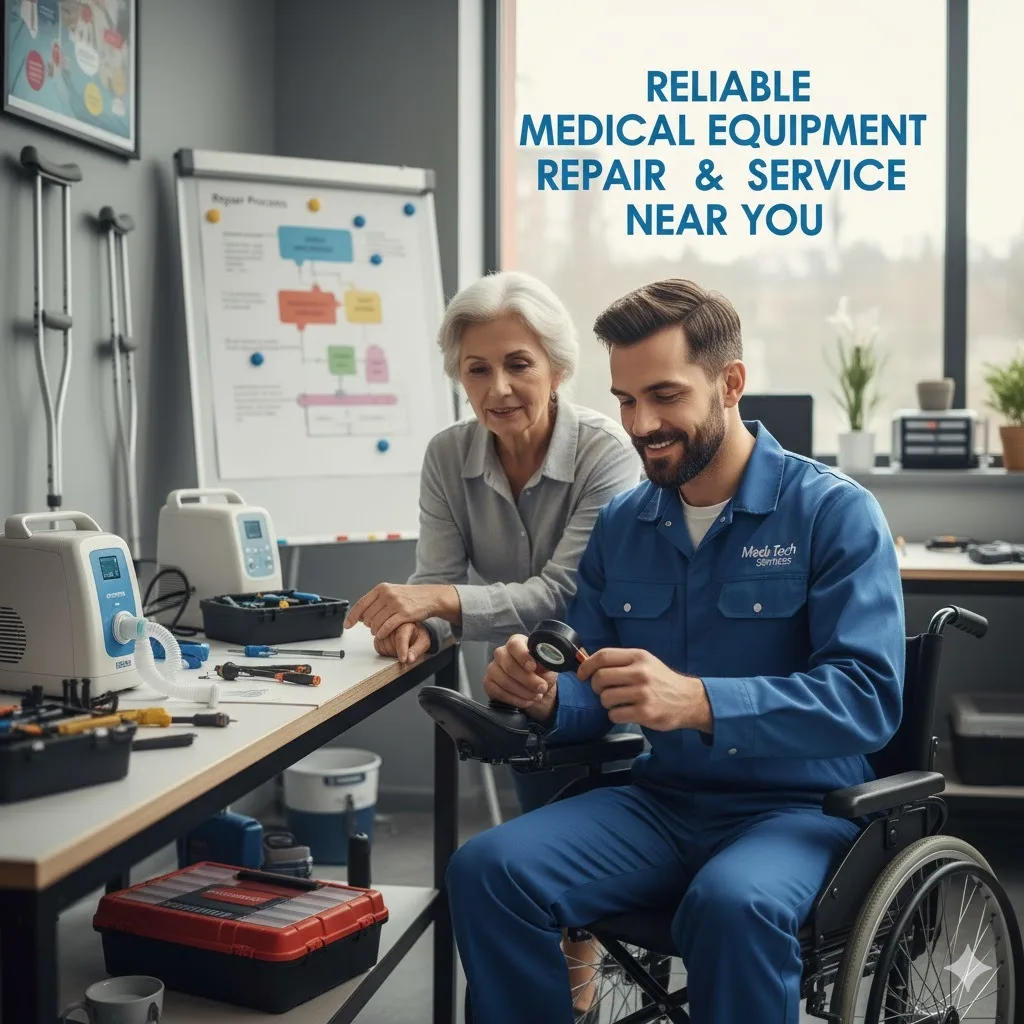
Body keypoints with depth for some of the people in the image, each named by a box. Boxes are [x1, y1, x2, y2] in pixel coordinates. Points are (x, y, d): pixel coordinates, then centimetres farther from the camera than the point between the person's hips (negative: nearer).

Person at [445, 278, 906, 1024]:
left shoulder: (835, 512, -9)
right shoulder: (620, 524, 8)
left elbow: (870, 697, -20)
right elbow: (596, 695, 11)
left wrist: (700, 702, -35)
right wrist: (545, 697, -15)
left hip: (800, 809, -4)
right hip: (663, 801, 5)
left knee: (733, 905, -37)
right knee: (486, 871, -19)